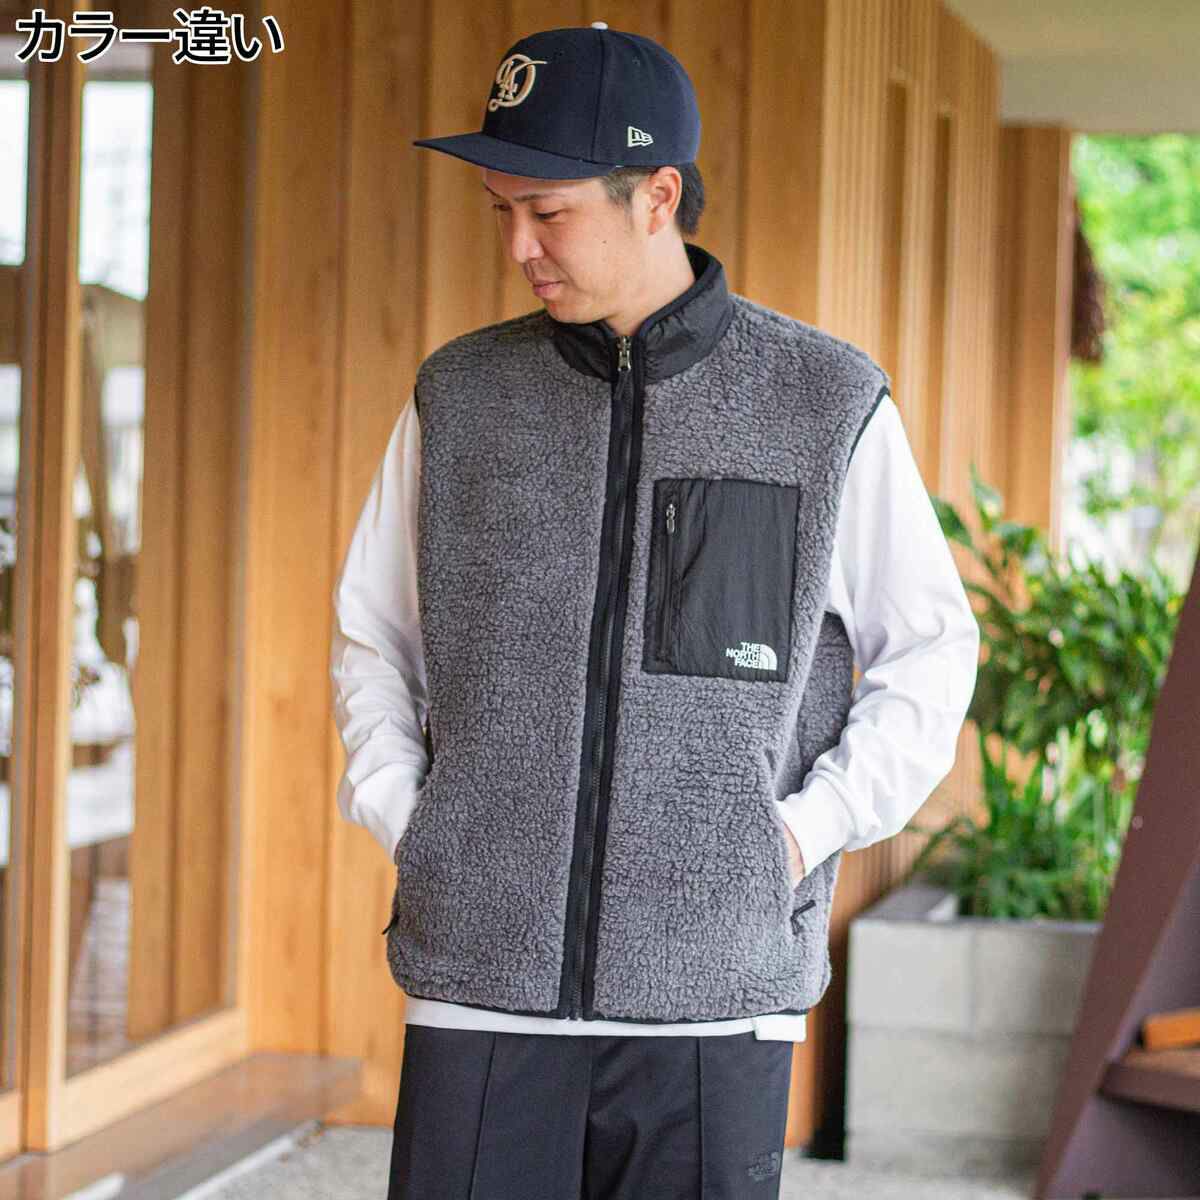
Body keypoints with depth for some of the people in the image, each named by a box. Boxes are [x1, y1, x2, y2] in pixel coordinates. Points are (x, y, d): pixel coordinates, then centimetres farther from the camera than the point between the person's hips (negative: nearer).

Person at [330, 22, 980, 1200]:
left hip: (720, 986, -1)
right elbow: (373, 633, 18)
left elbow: (928, 649, 10)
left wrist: (810, 828, -3)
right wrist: (403, 816, 4)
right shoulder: (460, 396, 7)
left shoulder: (829, 400, 1)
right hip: (484, 976, 1)